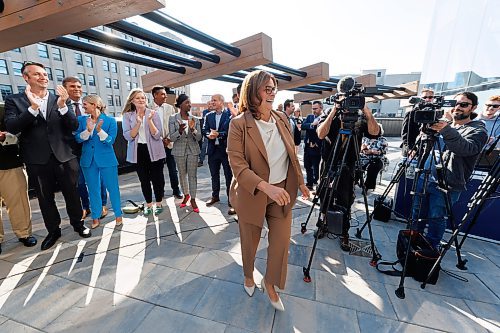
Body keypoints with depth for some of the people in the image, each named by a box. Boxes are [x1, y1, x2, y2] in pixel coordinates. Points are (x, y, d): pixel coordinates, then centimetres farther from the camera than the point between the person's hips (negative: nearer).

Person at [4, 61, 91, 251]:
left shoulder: (59, 99, 4)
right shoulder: (14, 100, 3)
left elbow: (74, 127, -4)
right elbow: (11, 127, -11)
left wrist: (62, 106, -20)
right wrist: (33, 107, -23)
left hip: (64, 157, 0)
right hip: (37, 161, 0)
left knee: (72, 194, 10)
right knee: (45, 199, 13)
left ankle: (78, 224, 31)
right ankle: (53, 231, 32)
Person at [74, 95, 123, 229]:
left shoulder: (110, 120, -3)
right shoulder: (81, 120, 7)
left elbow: (110, 140, -9)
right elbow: (77, 138, -3)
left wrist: (99, 130, -24)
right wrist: (88, 130, -20)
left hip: (107, 160, -3)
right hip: (88, 160, 4)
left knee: (113, 188, 1)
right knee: (93, 189, 11)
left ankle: (118, 215, 17)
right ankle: (95, 218, 25)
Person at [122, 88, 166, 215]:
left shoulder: (153, 113, -4)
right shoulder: (128, 116, 1)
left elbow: (157, 135, -11)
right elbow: (128, 136, -10)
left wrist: (149, 120, -22)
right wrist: (138, 123, -20)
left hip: (154, 151, -2)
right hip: (138, 151, 2)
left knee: (157, 178, 6)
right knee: (144, 179, 12)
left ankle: (159, 203, 24)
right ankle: (148, 204, 29)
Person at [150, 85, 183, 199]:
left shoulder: (170, 108, 7)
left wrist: (168, 138, -7)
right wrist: (161, 139, -10)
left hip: (169, 143, 2)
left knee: (173, 169, 6)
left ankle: (176, 190, 20)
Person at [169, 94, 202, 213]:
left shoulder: (195, 119, 1)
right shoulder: (173, 119, -3)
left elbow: (199, 137, -2)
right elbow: (172, 138, -7)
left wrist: (193, 129, -21)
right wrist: (180, 131, -27)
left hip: (193, 150, 1)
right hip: (179, 151, 0)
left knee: (192, 175, 1)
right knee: (182, 174, 12)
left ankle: (193, 199, 10)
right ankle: (186, 195, 32)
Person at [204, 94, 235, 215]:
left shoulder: (229, 114, -7)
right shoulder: (209, 116, 11)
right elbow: (205, 130, 6)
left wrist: (219, 134, -21)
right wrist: (209, 135, -14)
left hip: (226, 149, -6)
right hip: (213, 149, 6)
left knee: (229, 175, 1)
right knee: (214, 174, 18)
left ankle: (231, 201, 10)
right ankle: (215, 196, 36)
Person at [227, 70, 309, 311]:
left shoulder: (282, 119, 1)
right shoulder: (238, 124, -15)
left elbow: (292, 154, 10)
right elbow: (237, 165, -20)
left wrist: (300, 182, 12)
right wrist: (266, 187, -31)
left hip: (282, 192, 4)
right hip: (251, 194, -4)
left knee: (281, 241, 10)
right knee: (250, 241, 18)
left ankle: (270, 283, 40)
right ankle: (248, 276, 52)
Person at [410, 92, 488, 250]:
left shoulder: (478, 131, -3)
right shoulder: (443, 123, 15)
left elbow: (467, 149, -25)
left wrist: (447, 131, -38)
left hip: (446, 185, -5)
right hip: (425, 177, 5)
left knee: (436, 218, 3)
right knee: (418, 212, 14)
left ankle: (431, 247, 21)